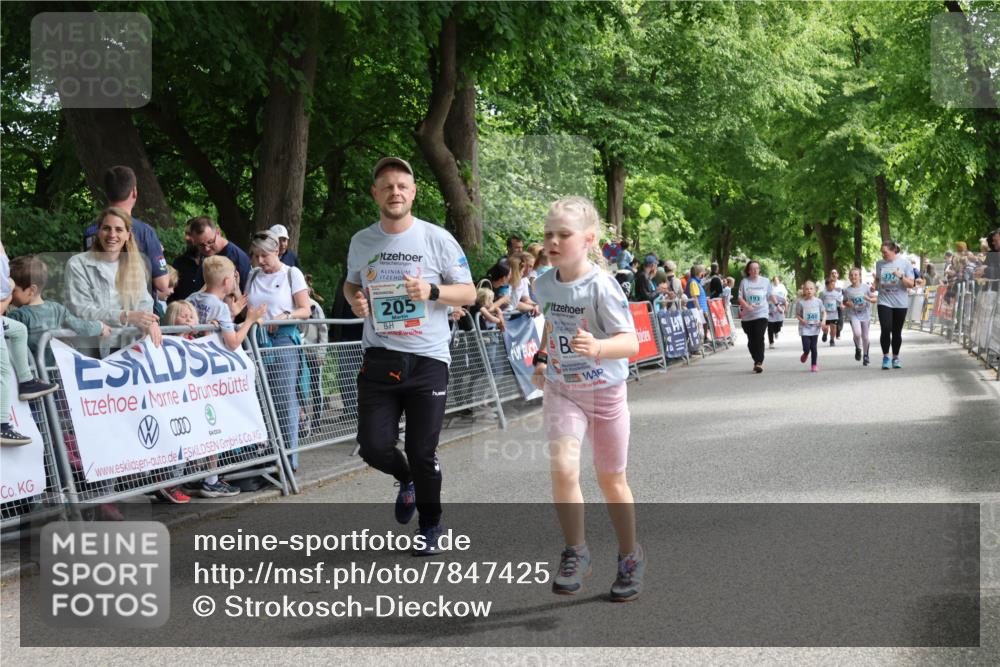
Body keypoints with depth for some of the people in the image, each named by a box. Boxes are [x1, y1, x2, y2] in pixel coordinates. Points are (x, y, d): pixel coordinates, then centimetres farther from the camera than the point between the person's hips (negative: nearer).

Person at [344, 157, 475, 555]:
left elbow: (469, 292, 0)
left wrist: (431, 291, -19)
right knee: (374, 447, -3)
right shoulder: (362, 242, 7)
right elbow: (351, 283, 23)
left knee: (422, 453, 1)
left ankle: (430, 526, 26)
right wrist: (354, 300, -1)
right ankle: (407, 479, 33)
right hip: (379, 359, 3)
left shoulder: (437, 239, -4)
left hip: (427, 361, -3)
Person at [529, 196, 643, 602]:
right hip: (561, 391, 3)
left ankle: (630, 557, 30)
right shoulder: (546, 283, -3)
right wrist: (542, 360, 11)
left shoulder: (601, 287, -21)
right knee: (563, 469, -18)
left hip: (605, 391, -3)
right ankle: (575, 553, -1)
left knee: (611, 480, 10)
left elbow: (630, 342, -27)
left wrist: (597, 347, -45)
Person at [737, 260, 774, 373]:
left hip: (761, 314, -1)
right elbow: (740, 298, -3)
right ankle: (757, 361, 24)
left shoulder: (765, 281, 4)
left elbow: (771, 295, 18)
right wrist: (747, 306, -19)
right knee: (751, 340, 8)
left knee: (759, 338, -16)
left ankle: (759, 363, -20)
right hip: (747, 316, 1)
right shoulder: (744, 282, 1)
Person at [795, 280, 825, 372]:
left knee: (814, 347, 3)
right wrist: (801, 320, -16)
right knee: (806, 347, -9)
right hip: (805, 328, -2)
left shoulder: (818, 301, 1)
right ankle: (806, 354, 27)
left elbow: (824, 312, 10)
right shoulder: (800, 302, -5)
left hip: (815, 328, 2)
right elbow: (797, 314, 3)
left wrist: (823, 321, -6)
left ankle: (814, 365, 15)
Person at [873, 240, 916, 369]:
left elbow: (911, 284, -3)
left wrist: (901, 276, -20)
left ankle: (895, 357, 22)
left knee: (897, 332, 7)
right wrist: (874, 286, -3)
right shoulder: (879, 263, 4)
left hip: (900, 303, 0)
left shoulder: (905, 263, -2)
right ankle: (885, 357, -1)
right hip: (884, 302, 0)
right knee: (886, 329, -14)